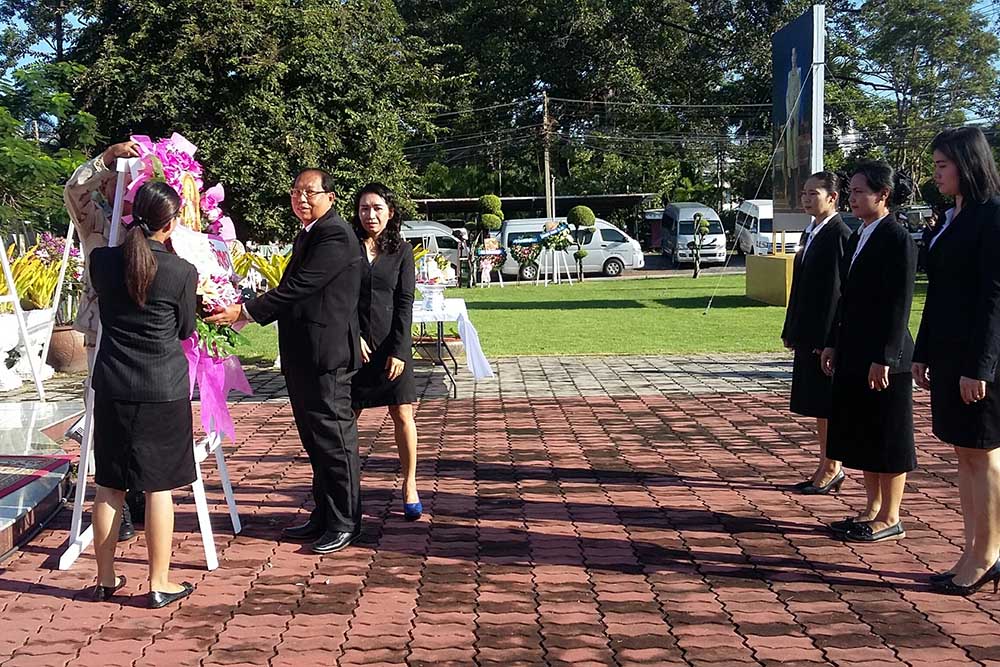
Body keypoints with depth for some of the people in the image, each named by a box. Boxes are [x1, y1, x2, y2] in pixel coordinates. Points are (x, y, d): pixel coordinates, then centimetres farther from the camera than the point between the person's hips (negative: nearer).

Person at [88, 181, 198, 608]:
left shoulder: (101, 261, -4)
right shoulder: (181, 272, -13)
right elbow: (185, 329, 0)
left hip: (112, 387, 4)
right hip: (163, 389, -3)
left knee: (108, 484, 13)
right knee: (159, 487, 5)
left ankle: (105, 578, 22)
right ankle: (160, 584, 11)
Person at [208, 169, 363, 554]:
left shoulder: (335, 235, -14)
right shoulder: (307, 236, 19)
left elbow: (298, 287, -21)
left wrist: (244, 312, -21)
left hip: (326, 354, -10)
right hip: (303, 356, 10)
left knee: (334, 437, -2)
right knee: (315, 439, 16)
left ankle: (344, 523, 7)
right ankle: (323, 515, 25)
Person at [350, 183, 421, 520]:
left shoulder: (402, 250, 2)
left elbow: (405, 303, -1)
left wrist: (398, 350, -8)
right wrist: (353, 336, -10)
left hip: (392, 343, 0)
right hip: (352, 341, 0)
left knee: (402, 415, 0)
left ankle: (409, 485, 11)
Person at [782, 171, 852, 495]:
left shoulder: (839, 234, -13)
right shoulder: (811, 233, 15)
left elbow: (837, 289, -18)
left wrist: (827, 338, -20)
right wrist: (791, 330, 16)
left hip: (825, 335, -9)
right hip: (807, 334, 9)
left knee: (826, 404, -1)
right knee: (815, 405, 13)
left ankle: (832, 469, 10)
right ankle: (826, 468, 22)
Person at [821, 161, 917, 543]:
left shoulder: (898, 240, -13)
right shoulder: (858, 237, 13)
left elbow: (899, 305, -17)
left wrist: (884, 358, -19)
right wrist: (833, 343, 15)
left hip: (883, 358, -9)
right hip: (853, 355, 9)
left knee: (888, 440, 1)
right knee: (862, 437, 15)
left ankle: (890, 519, 11)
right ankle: (873, 509, 26)